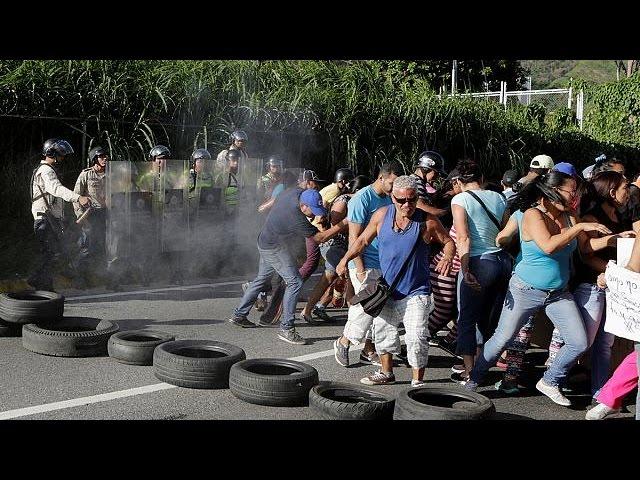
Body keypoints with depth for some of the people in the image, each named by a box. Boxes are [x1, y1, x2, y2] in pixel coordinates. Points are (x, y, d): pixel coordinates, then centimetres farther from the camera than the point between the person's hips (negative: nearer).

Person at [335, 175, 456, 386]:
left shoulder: (428, 222, -12)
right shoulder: (382, 215, -3)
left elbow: (448, 242, 0)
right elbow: (363, 240, 8)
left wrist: (448, 257, -21)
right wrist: (345, 260, -1)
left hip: (415, 292, -5)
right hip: (387, 289, 5)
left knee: (416, 337, -14)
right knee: (382, 330, 17)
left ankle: (417, 381, 1)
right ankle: (386, 373, 37)